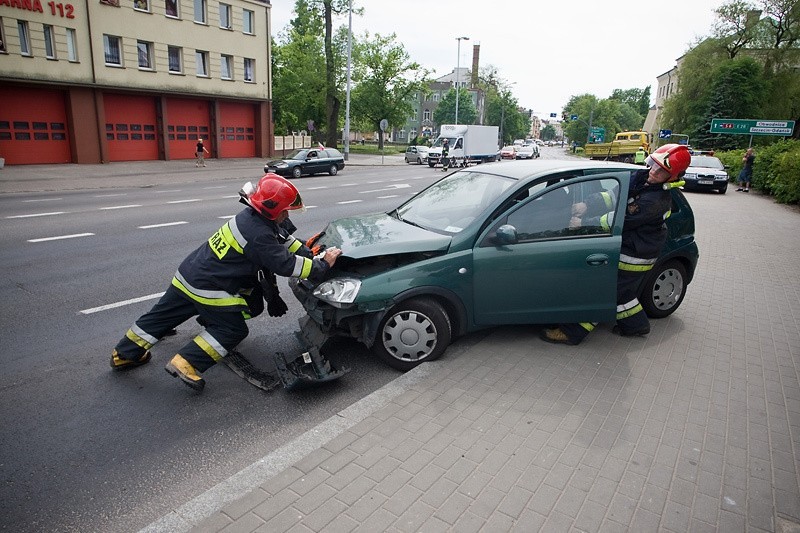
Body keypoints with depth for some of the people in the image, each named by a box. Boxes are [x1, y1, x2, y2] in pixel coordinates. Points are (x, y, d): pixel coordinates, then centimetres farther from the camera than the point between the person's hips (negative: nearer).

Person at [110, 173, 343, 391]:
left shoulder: (251, 215, 4)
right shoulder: (259, 235, -25)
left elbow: (284, 239, 13)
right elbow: (285, 265, -24)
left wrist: (309, 253, 6)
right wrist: (322, 264, -15)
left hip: (187, 274, 9)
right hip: (208, 288, -9)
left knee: (161, 316, 22)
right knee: (232, 330, 6)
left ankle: (124, 354, 38)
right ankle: (185, 363, -1)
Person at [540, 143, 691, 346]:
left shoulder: (657, 199, -26)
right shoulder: (640, 177, 0)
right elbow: (615, 196, 6)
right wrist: (587, 204, -10)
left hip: (633, 257, -9)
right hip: (627, 248, 9)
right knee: (622, 291, 23)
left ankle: (572, 333, 2)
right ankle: (637, 324, 43)